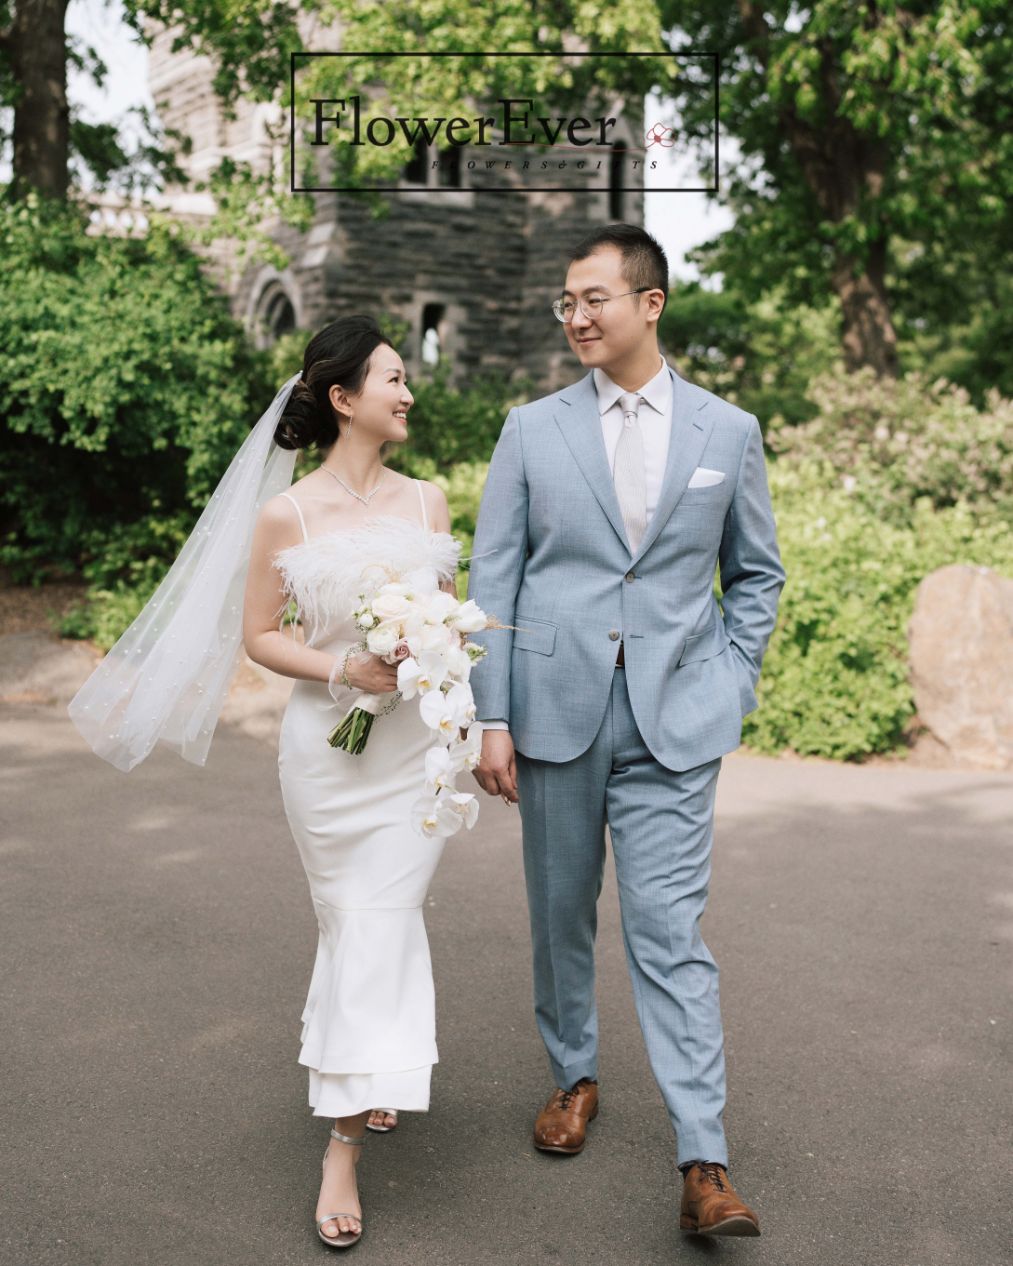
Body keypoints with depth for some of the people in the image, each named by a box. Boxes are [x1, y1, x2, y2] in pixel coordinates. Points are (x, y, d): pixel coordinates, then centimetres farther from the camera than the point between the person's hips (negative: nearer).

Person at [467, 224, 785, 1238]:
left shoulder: (728, 430, 4)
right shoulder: (532, 429, 3)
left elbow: (755, 574, 13)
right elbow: (492, 580, 1)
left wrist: (730, 689, 3)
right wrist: (492, 718, -4)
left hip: (673, 721, -1)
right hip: (555, 709, 2)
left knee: (670, 930, -4)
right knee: (560, 915, 14)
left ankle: (704, 1166, 1)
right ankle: (573, 1077, 36)